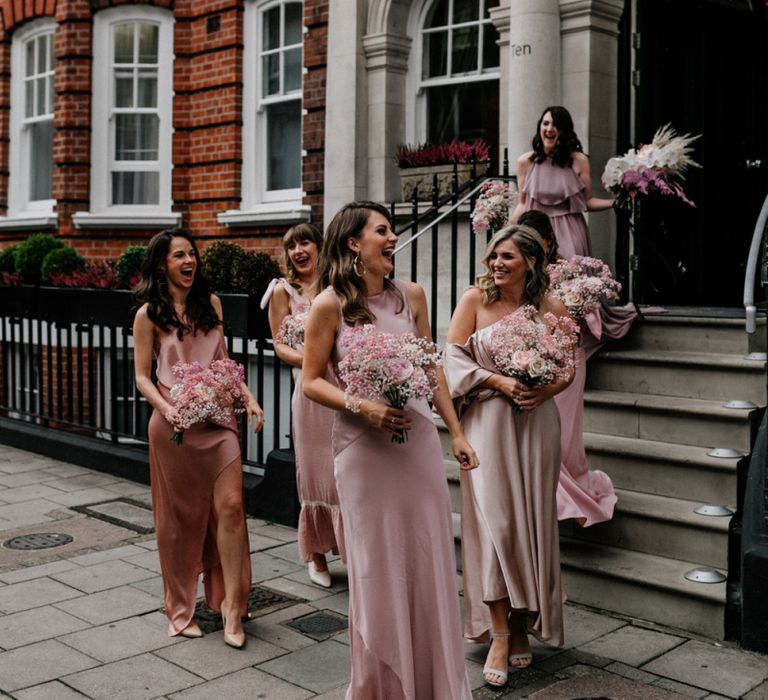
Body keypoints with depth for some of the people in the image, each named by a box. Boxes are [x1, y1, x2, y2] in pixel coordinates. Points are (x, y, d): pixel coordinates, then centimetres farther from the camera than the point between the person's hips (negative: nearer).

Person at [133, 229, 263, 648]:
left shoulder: (210, 303, 9)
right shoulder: (149, 314, -2)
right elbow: (142, 377, -2)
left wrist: (248, 397, 4)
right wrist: (166, 409, -20)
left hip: (218, 418, 3)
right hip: (174, 423, -3)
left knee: (230, 506, -8)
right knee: (180, 516, 7)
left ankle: (231, 607, 2)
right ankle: (181, 608, 25)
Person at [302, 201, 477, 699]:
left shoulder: (411, 295, 4)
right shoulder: (330, 305, -7)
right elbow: (312, 381, -4)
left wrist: (457, 433, 11)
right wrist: (360, 406, -19)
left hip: (418, 438, 3)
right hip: (363, 446, -3)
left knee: (429, 562, 9)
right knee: (377, 569, 7)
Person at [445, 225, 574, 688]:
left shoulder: (551, 308, 2)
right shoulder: (476, 299, 0)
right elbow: (454, 356, -3)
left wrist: (546, 390, -13)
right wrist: (498, 382, -15)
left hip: (536, 423, 2)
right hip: (488, 422, -1)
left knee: (532, 520, 7)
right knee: (493, 520, -7)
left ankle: (522, 626, 23)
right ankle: (499, 636, -1)